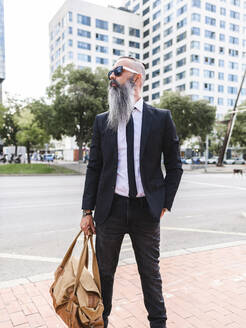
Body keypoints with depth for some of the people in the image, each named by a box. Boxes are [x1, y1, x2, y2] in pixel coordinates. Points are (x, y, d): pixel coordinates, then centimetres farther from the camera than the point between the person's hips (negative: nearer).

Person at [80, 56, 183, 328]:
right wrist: (87, 211, 1)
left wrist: (165, 204, -2)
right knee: (104, 272, 15)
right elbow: (94, 168, 4)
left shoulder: (161, 118, 0)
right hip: (110, 208, 2)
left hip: (147, 210, -1)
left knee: (150, 272, 15)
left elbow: (174, 166, 4)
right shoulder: (102, 121, 5)